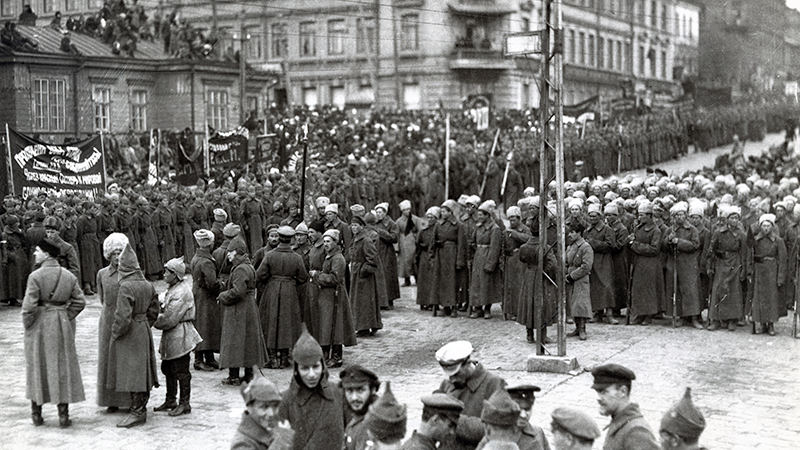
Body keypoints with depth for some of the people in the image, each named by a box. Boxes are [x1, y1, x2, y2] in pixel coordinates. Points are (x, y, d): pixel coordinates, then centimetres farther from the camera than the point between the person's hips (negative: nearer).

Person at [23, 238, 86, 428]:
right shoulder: (69, 276, 1)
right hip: (63, 326, 3)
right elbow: (79, 302, 0)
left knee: (38, 367, 10)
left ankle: (36, 412, 16)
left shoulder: (36, 276, -13)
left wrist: (27, 325, -3)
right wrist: (67, 318, 9)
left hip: (40, 326, -3)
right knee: (63, 368, 9)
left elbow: (29, 305, -17)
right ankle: (63, 414, 9)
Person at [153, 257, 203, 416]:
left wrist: (155, 322, -8)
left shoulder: (181, 292, -20)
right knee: (167, 367, 16)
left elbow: (170, 318, -21)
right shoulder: (172, 288, 12)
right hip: (170, 336, 10)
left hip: (179, 335, -10)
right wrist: (161, 307, -2)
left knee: (181, 370, -2)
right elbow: (166, 309, 18)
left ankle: (184, 403, 7)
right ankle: (170, 400, 28)